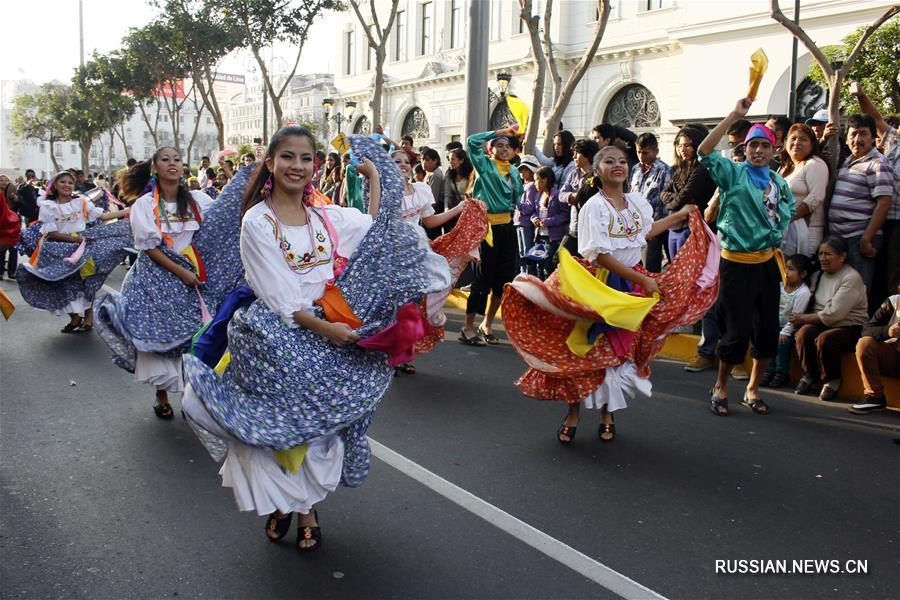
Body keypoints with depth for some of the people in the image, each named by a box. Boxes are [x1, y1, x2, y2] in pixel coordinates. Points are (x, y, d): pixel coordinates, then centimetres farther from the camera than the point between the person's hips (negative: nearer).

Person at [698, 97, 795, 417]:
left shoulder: (779, 182, 11)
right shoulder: (734, 173, -5)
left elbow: (788, 212, 27)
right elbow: (704, 151, -20)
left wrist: (776, 239, 9)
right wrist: (735, 115, -20)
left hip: (767, 263, 6)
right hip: (737, 263, -6)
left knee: (767, 330, 8)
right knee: (737, 331, -4)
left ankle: (752, 390, 25)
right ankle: (720, 386, 18)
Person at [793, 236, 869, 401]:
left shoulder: (852, 278, -12)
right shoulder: (819, 275, 13)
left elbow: (833, 314, -20)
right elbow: (812, 305, 12)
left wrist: (804, 318, -12)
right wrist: (803, 320, -8)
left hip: (850, 327, -6)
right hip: (822, 324, 6)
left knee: (825, 339, -34)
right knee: (804, 332, -26)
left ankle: (832, 380, -8)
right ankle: (809, 374, -5)